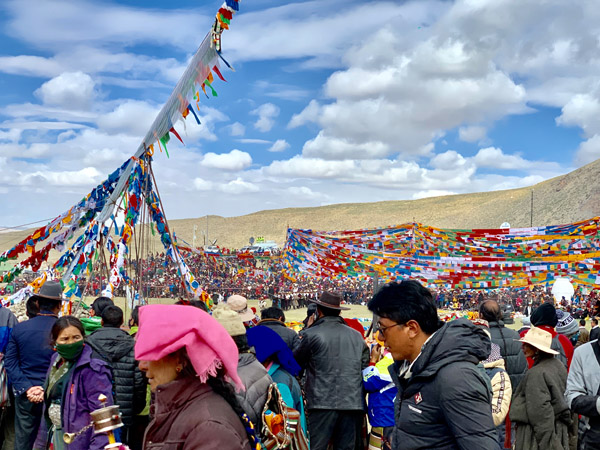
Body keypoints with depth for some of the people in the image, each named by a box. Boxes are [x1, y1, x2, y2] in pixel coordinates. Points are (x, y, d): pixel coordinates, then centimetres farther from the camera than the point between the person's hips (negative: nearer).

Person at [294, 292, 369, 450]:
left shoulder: (311, 334, -4)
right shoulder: (357, 336, 11)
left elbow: (295, 363, 8)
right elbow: (365, 366, 14)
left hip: (323, 403, -4)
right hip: (353, 403, 4)